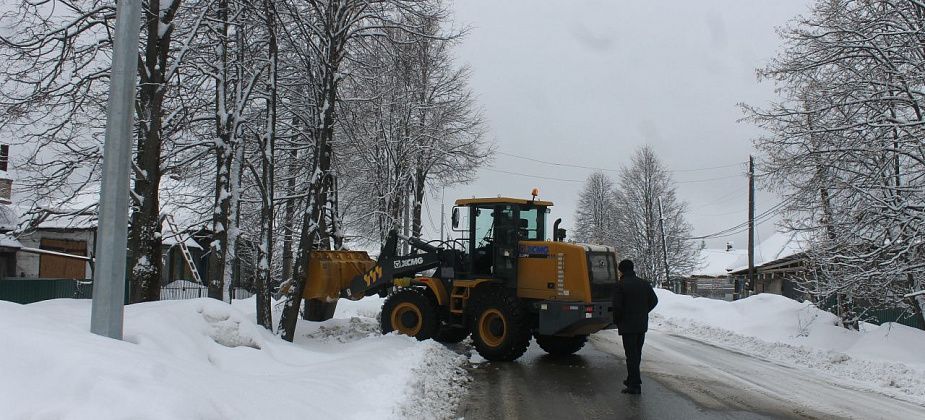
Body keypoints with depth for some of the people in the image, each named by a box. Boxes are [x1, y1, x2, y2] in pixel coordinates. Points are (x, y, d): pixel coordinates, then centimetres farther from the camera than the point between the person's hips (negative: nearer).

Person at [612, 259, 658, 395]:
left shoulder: (620, 285, -12)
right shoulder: (644, 283, 7)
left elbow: (617, 306, -16)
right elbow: (654, 300, 11)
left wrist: (616, 321, -1)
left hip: (627, 325, -6)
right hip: (642, 325, 6)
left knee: (631, 354, -4)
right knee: (637, 353, 17)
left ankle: (635, 385, -4)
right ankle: (633, 379, 29)